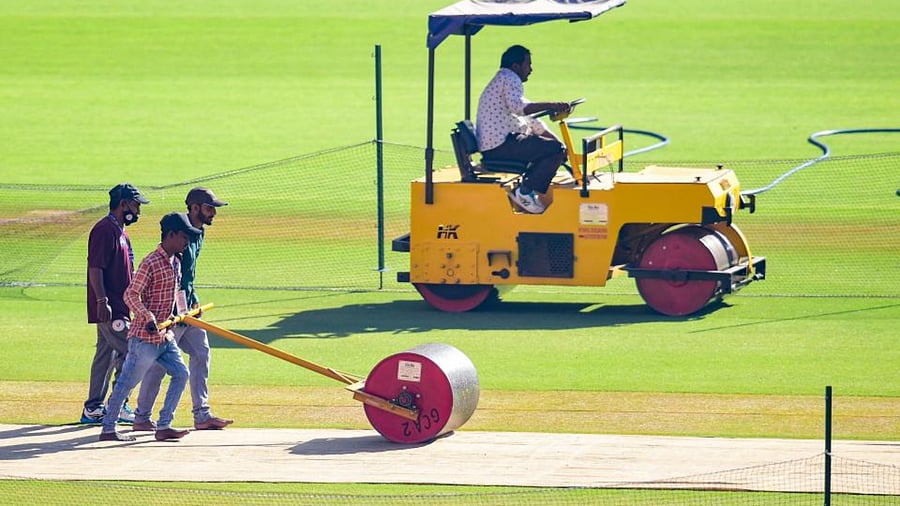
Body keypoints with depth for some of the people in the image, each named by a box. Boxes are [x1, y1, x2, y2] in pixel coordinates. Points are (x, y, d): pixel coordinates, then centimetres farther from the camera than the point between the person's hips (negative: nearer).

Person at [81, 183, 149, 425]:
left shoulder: (121, 231, 18)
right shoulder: (105, 230, -13)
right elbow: (95, 268, -20)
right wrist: (102, 301, -25)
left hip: (119, 308, 10)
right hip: (108, 308, -10)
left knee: (106, 356, 11)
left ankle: (93, 409, 14)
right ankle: (119, 406, -7)